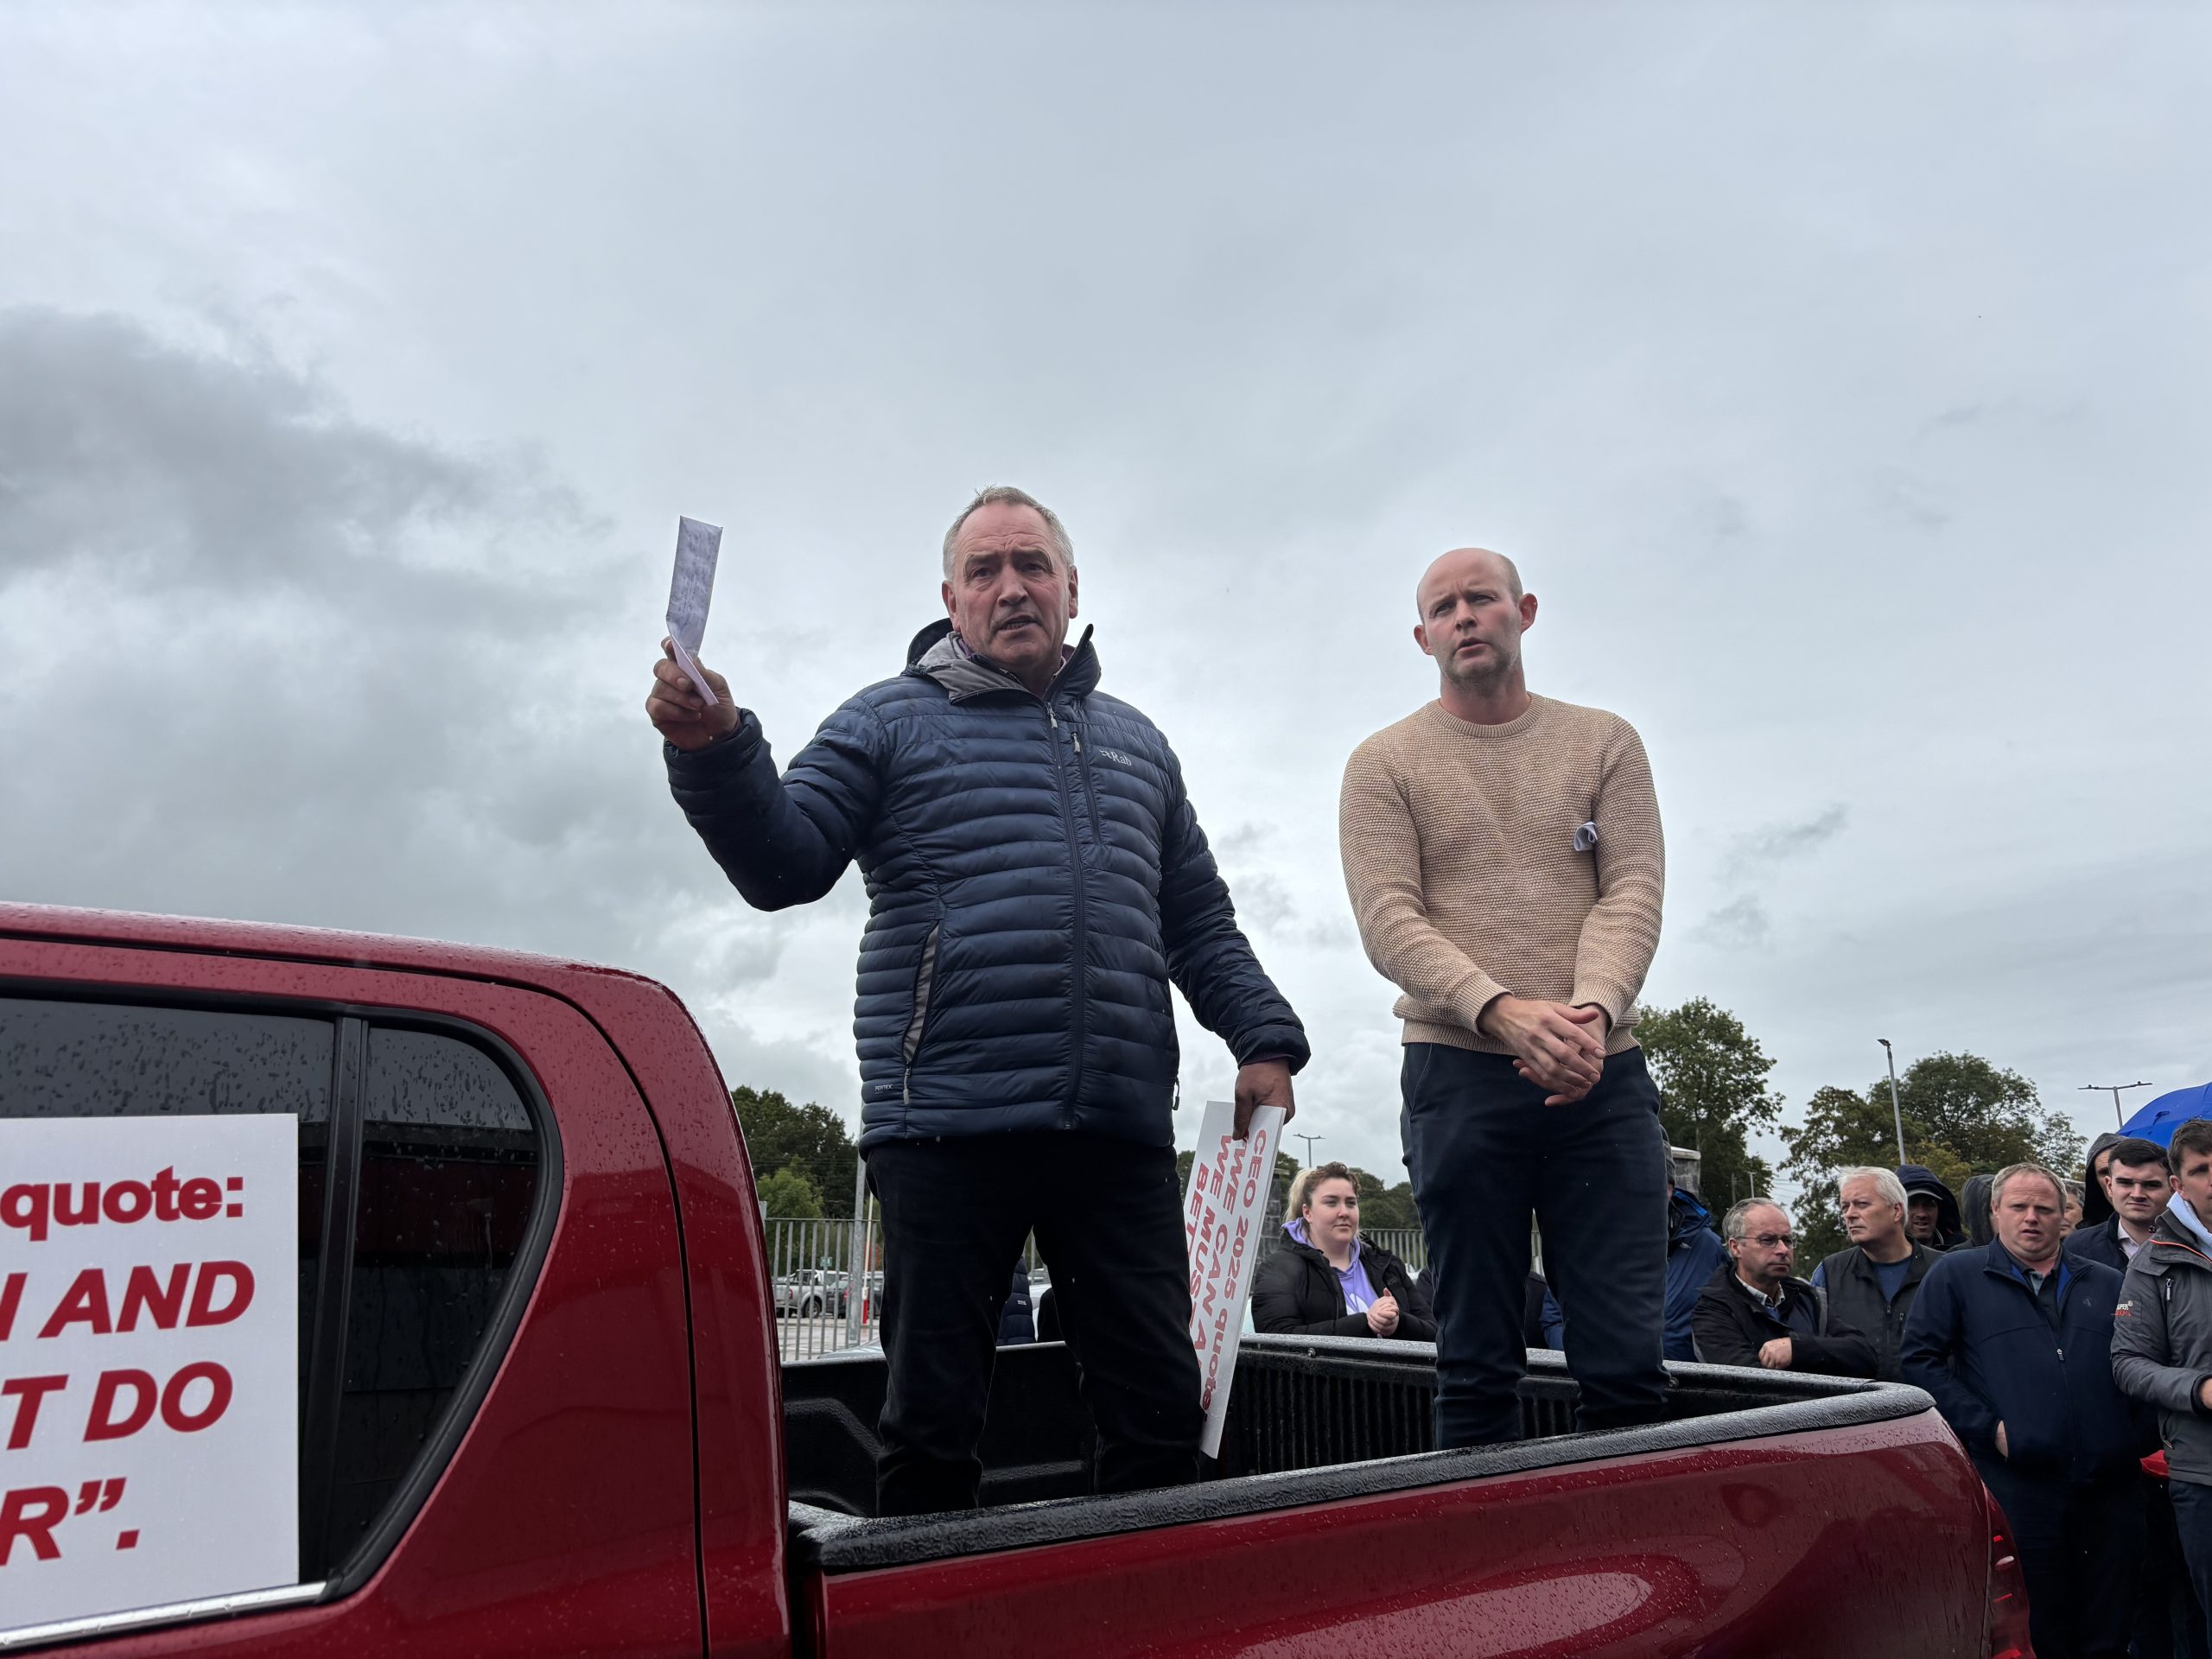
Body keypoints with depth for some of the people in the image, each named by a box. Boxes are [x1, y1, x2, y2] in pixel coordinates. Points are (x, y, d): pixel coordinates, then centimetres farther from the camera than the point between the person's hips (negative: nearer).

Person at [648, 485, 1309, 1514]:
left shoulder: (1134, 741, 21)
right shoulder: (889, 723, 10)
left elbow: (1201, 924, 23)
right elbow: (785, 865, -2)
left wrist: (1262, 1040, 10)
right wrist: (715, 754, -19)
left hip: (1121, 1131, 4)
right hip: (945, 1128, -3)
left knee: (1160, 1411, 8)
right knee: (932, 1423, 5)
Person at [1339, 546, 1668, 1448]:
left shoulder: (1605, 742, 12)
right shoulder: (1383, 763, 6)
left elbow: (1634, 892, 2)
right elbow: (1389, 922, -5)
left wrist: (1592, 1010, -17)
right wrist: (1506, 1012, -20)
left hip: (1602, 1072, 2)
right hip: (1459, 1073, -1)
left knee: (1628, 1362, 1)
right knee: (1477, 1363, 5)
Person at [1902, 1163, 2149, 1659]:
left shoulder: (2107, 1285, 17)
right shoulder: (1955, 1275, 4)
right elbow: (1920, 1360, -1)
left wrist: (2146, 1439, 4)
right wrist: (1986, 1427, -8)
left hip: (2109, 1488, 4)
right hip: (2016, 1485, -3)